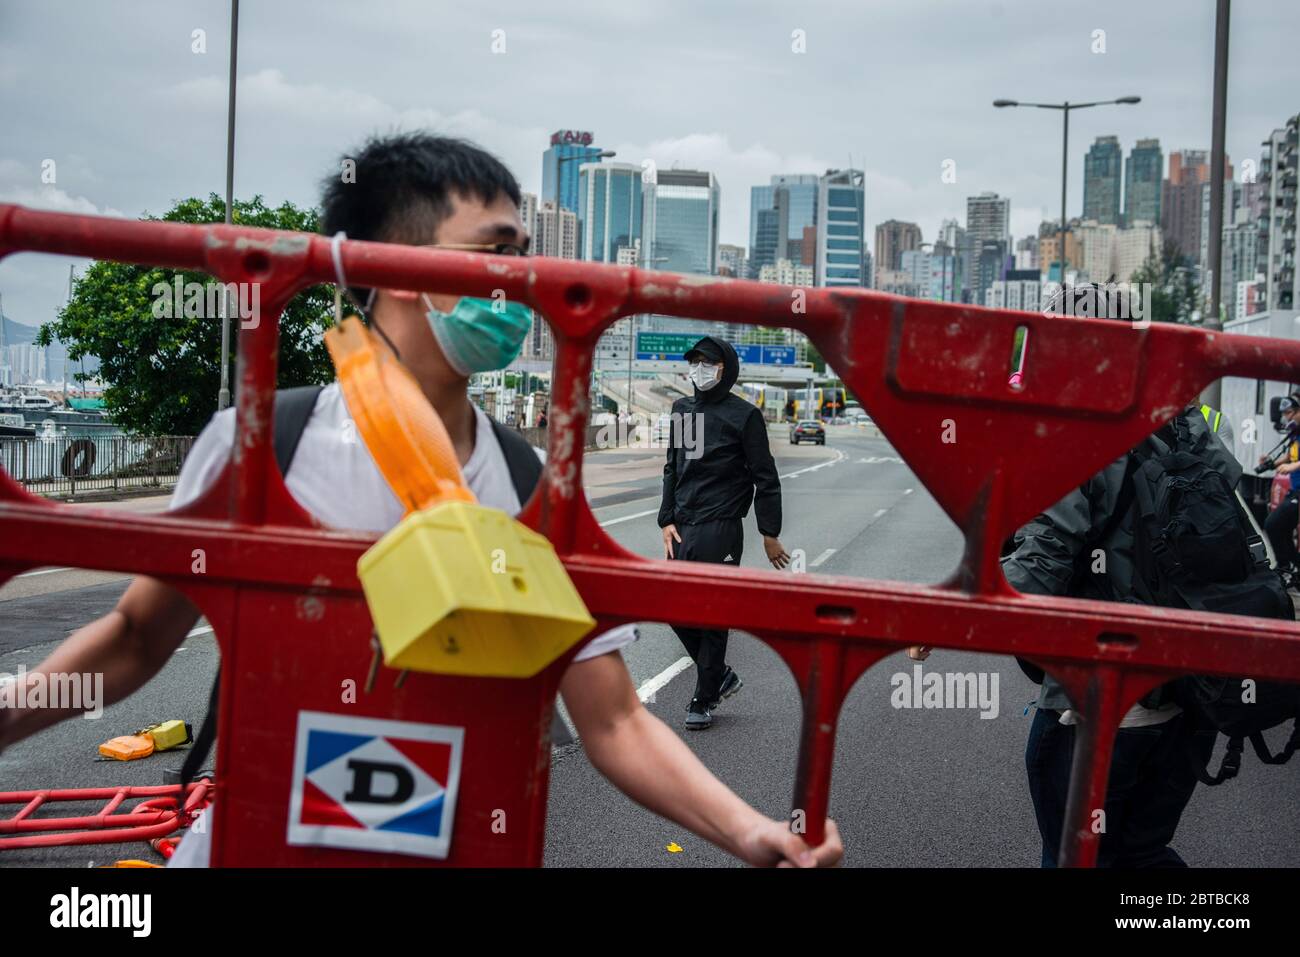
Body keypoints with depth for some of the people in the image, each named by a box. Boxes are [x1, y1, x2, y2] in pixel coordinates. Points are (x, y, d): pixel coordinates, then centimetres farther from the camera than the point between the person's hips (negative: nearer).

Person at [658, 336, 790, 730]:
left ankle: (704, 698, 11)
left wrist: (770, 534, -5)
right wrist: (667, 521, 8)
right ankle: (721, 677, 26)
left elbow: (766, 478, -4)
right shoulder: (681, 410, 13)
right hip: (683, 529, 6)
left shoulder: (744, 415, -5)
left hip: (720, 530, -6)